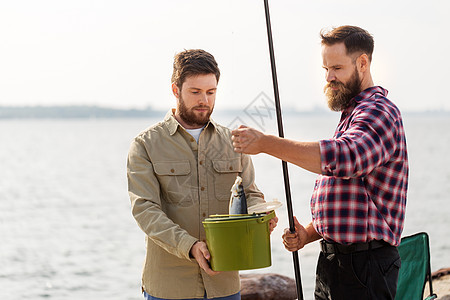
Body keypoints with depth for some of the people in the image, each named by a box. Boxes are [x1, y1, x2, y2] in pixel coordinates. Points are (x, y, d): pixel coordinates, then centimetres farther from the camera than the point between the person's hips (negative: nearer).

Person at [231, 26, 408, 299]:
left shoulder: (379, 113, -12)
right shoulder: (351, 115, 21)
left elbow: (343, 158, -35)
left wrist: (265, 143, -32)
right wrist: (308, 233, 6)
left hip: (363, 267, -9)